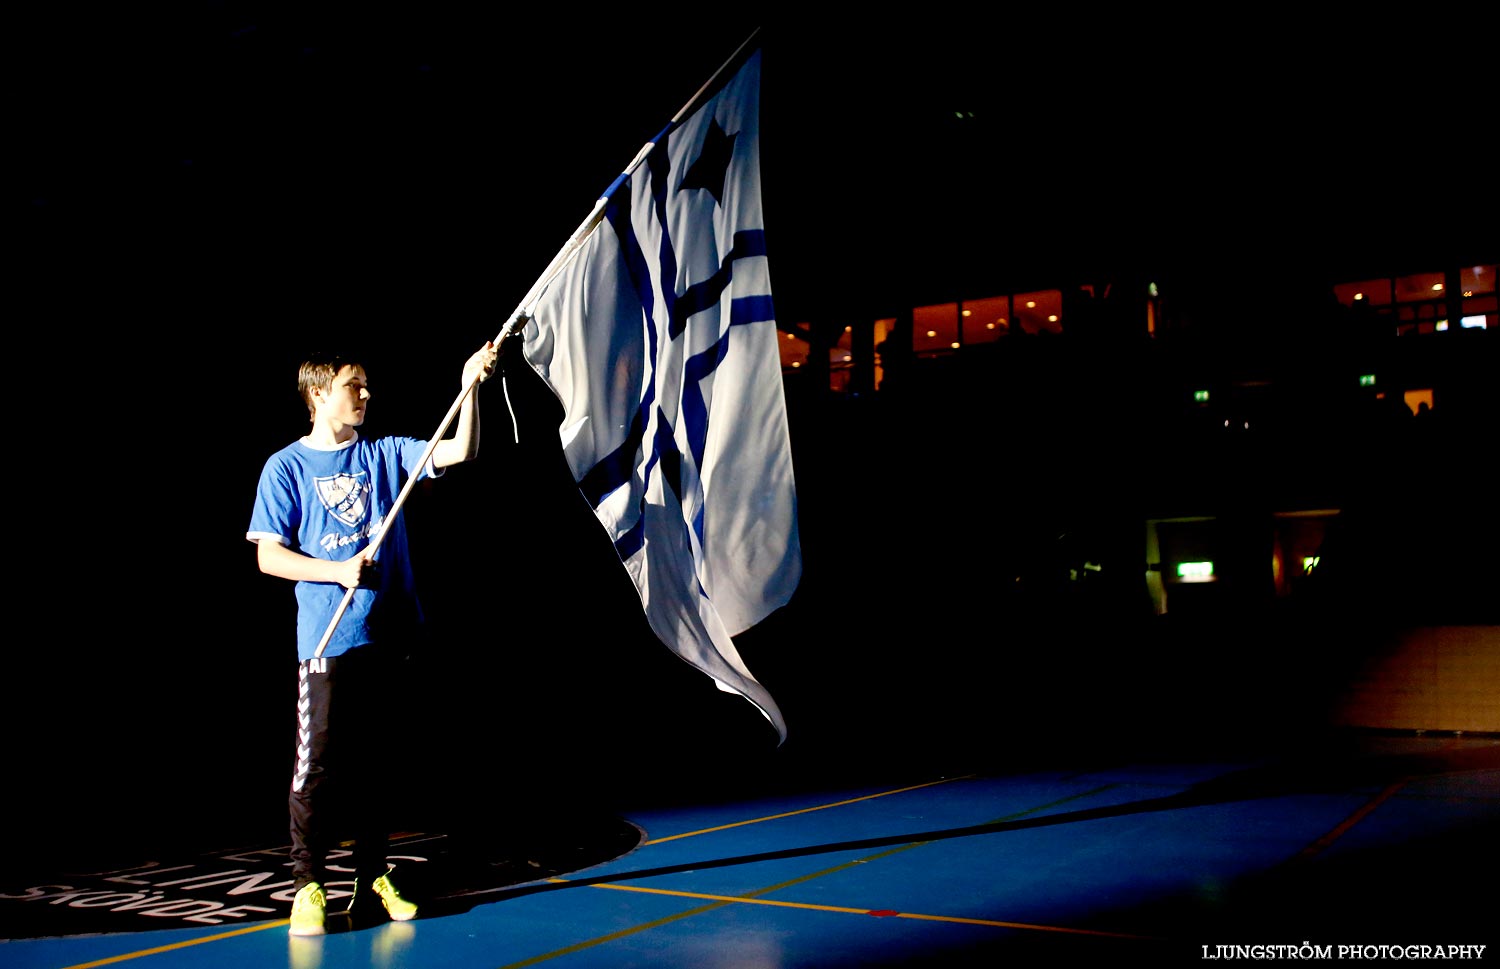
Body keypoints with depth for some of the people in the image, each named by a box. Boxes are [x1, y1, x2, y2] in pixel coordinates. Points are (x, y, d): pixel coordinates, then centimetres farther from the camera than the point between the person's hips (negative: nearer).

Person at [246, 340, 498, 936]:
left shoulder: (386, 453, 10)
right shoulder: (286, 467, 2)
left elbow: (458, 452, -1)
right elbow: (268, 556, -2)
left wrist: (470, 386, -12)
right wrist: (339, 571, -13)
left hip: (387, 633, 3)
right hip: (326, 638, -3)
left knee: (373, 760, 11)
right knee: (318, 763, -2)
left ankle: (373, 881, 19)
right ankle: (308, 886, 8)